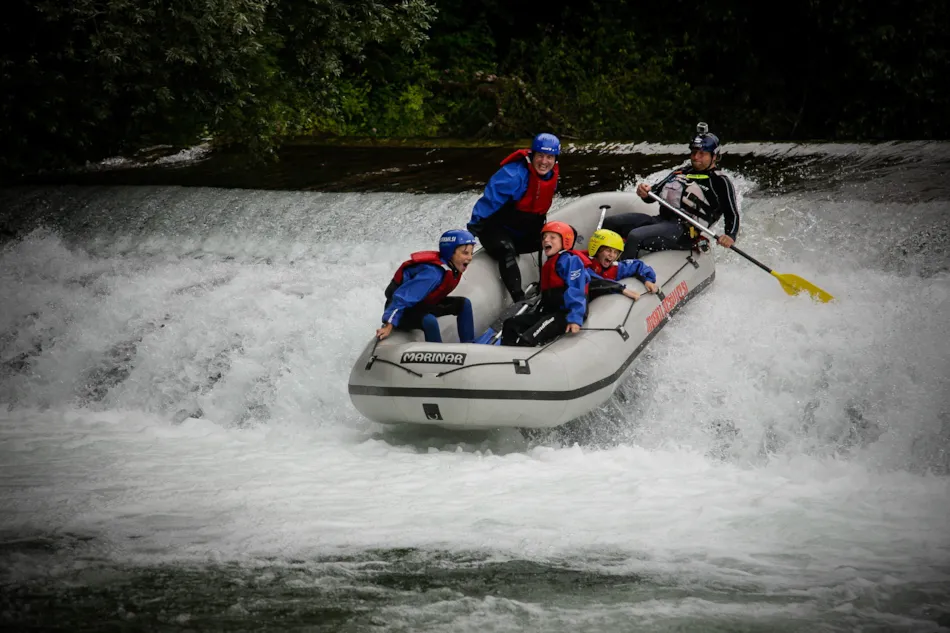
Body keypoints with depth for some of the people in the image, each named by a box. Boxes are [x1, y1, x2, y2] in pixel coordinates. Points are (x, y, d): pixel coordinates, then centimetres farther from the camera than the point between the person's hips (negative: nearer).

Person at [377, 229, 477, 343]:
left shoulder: (454, 269, -7)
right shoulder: (433, 272, -33)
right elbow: (402, 297, -34)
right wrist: (389, 326, -35)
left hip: (423, 305, 9)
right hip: (404, 312, -9)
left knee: (464, 304, -2)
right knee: (430, 321, -38)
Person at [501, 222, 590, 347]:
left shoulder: (569, 261, -9)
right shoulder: (549, 265, 25)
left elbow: (576, 291, -19)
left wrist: (575, 318, -28)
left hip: (565, 313, -10)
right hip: (549, 311, 10)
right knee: (511, 324, 1)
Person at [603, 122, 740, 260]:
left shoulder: (719, 181, 3)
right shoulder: (681, 173, 22)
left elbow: (732, 214, -3)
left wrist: (730, 236, -23)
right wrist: (645, 193, -3)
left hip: (683, 233, -8)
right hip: (661, 219, 8)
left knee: (635, 237, -31)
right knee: (609, 223, -2)